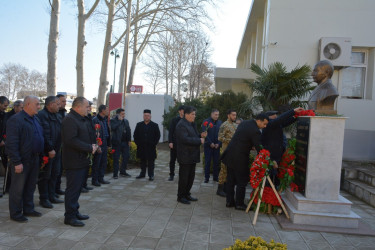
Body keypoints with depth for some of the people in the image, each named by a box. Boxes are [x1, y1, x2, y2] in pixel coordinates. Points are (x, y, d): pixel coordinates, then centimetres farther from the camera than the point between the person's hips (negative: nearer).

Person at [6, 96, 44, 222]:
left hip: (34, 159, 8)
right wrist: (17, 162, -21)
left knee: (30, 186, 17)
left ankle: (28, 209, 30)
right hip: (22, 161, -8)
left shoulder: (36, 119, 13)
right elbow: (11, 143, -18)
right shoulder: (15, 120, -14)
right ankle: (15, 213, 16)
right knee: (18, 188, 3)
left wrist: (41, 155, 12)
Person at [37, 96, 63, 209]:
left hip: (55, 150, 10)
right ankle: (44, 199, 13)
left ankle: (51, 196, 27)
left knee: (54, 174, 15)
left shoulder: (54, 115, 16)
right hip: (47, 152, -9)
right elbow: (45, 134, -21)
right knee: (45, 175, 1)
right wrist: (50, 149, -23)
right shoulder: (42, 115, -14)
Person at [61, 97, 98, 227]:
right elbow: (71, 140, -26)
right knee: (73, 188, -1)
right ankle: (69, 216, 9)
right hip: (74, 161, -10)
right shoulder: (69, 120, -17)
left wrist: (93, 145, 2)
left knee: (77, 187, 18)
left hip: (82, 160, 10)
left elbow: (89, 136, 22)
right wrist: (89, 148, -21)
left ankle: (75, 212, 30)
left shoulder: (83, 119, 16)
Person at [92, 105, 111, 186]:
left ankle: (101, 178, 23)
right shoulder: (95, 120, -12)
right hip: (99, 145, -8)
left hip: (104, 145, 8)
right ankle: (94, 180, 12)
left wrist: (108, 144, 13)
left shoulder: (105, 120, 14)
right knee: (96, 163, 1)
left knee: (104, 162, 12)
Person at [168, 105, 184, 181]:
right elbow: (171, 132, -2)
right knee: (172, 160, 8)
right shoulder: (174, 120, 0)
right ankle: (171, 175, 20)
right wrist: (170, 142, -9)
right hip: (174, 143, 0)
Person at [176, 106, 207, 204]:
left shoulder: (192, 124, 14)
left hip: (192, 155, 9)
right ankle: (181, 196, 15)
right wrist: (199, 140, -20)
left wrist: (201, 135, 4)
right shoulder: (181, 125, -17)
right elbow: (185, 139, -26)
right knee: (184, 177, 1)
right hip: (185, 156, -9)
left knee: (191, 176, 16)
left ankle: (186, 194, 29)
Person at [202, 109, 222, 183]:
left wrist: (218, 143, -6)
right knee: (207, 162, 2)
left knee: (216, 162, 6)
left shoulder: (220, 122, 7)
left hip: (217, 145, 3)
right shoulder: (206, 121, -3)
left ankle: (215, 177, 16)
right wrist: (210, 143, -12)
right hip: (208, 145, -3)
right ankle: (206, 177, 10)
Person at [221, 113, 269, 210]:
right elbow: (259, 148, -16)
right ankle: (239, 204, 15)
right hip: (239, 158, -9)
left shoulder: (244, 123, 9)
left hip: (230, 154, 9)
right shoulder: (255, 131, -17)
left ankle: (229, 201, 25)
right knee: (242, 182, 6)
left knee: (231, 180, 15)